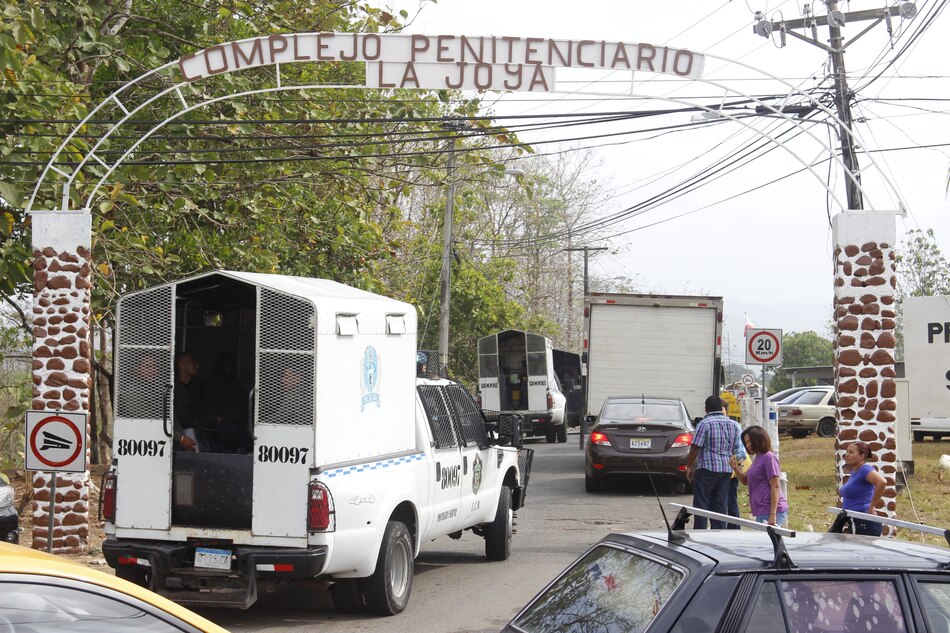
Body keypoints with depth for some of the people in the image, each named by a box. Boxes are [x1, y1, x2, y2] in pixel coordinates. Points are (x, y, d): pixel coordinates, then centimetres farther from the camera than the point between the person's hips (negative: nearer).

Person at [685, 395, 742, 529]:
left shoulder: (704, 424, -10)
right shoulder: (734, 424, 8)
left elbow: (695, 448, -11)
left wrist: (689, 467, -1)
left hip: (707, 469, -6)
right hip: (727, 470, 6)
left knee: (701, 504, 0)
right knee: (720, 505, 10)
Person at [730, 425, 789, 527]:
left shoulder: (769, 458, -12)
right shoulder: (758, 458, 18)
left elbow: (775, 487, -16)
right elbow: (745, 480, 26)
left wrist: (773, 515, -20)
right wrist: (736, 468, 6)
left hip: (771, 511, -10)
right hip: (762, 512, 10)